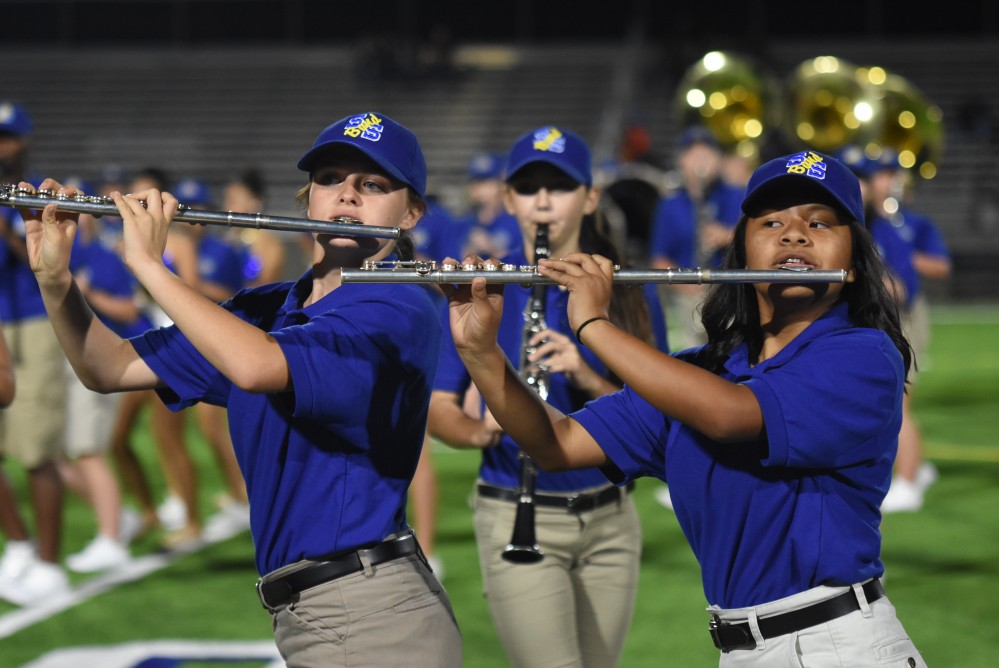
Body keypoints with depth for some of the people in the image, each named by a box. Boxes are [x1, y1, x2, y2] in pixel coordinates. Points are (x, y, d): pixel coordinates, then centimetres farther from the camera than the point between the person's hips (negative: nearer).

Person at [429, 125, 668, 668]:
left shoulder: (629, 292, 3)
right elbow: (439, 408, 2)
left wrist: (590, 378, -18)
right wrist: (481, 430, -21)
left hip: (610, 521, 3)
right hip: (517, 520, -3)